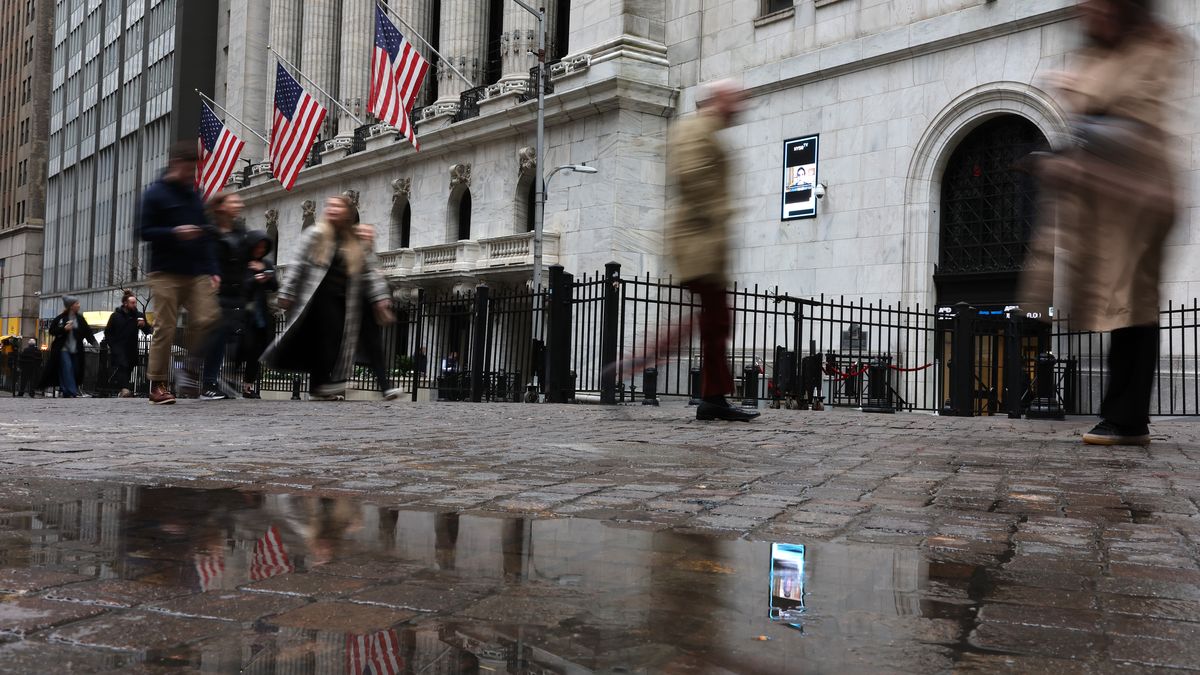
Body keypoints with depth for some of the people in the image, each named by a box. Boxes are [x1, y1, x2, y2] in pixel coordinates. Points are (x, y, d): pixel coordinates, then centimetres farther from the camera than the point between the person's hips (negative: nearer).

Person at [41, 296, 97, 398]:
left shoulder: (80, 319, 8)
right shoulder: (60, 318, -3)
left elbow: (88, 332, 4)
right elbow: (52, 331, -2)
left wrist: (93, 342, -11)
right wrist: (64, 329, -17)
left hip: (76, 350, 5)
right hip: (63, 349, -5)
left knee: (75, 371, 3)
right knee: (67, 369, -14)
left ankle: (66, 393, 16)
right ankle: (73, 393, -20)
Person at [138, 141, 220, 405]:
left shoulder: (194, 195, 18)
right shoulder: (156, 193, 2)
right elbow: (145, 231, -3)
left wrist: (212, 270, 11)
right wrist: (174, 232, -19)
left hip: (197, 273, 5)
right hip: (167, 274, -5)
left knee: (206, 319, -13)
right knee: (165, 329, -4)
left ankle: (191, 370, 5)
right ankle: (157, 385, 4)